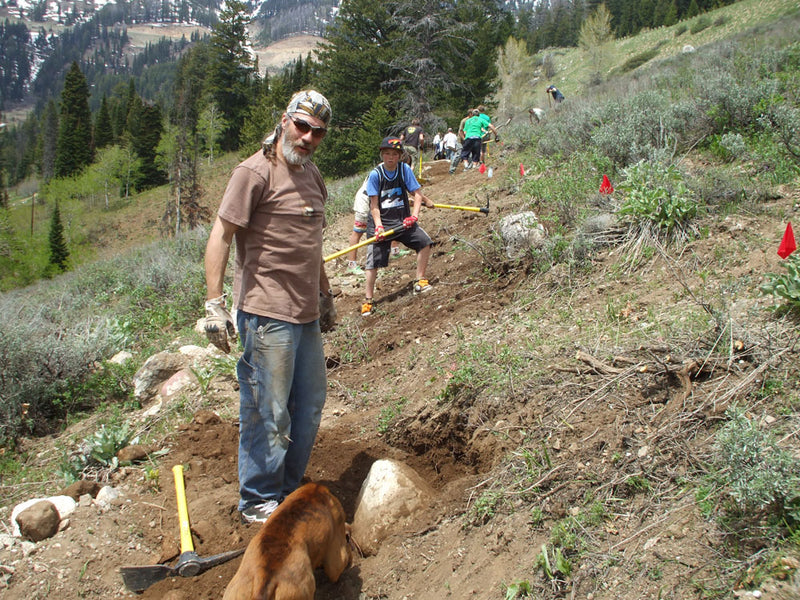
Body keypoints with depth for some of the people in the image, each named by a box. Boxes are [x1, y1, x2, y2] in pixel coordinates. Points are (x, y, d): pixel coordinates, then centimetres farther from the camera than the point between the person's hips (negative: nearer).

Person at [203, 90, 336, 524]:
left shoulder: (311, 174, 16)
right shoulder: (255, 172, -10)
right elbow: (220, 237, -13)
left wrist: (325, 294, 28)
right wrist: (214, 303, -19)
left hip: (306, 315, 9)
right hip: (266, 315, -9)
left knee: (309, 406, 15)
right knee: (267, 413, 0)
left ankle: (287, 489, 32)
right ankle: (258, 502, 18)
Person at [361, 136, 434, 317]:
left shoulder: (405, 169, -4)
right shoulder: (375, 174, -10)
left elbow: (417, 194, -3)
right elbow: (374, 206, -9)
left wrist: (414, 216, -17)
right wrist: (378, 226, -20)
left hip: (403, 219, 3)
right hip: (381, 221, -2)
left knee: (424, 241, -14)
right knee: (373, 261, -7)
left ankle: (420, 281, 3)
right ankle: (368, 300, 6)